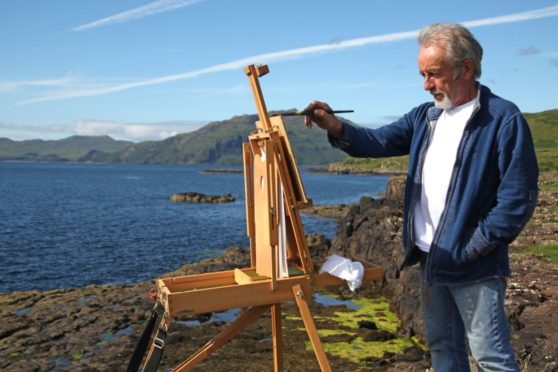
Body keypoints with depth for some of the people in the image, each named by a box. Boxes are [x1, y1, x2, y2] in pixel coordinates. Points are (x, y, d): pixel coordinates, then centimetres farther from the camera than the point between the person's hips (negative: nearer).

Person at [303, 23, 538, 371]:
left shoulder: (504, 119, -12)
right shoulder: (425, 116, 10)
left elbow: (518, 198, -15)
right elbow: (379, 142, 6)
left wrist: (475, 248, -15)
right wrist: (337, 127, -13)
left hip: (474, 266, -7)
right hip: (430, 260, 7)